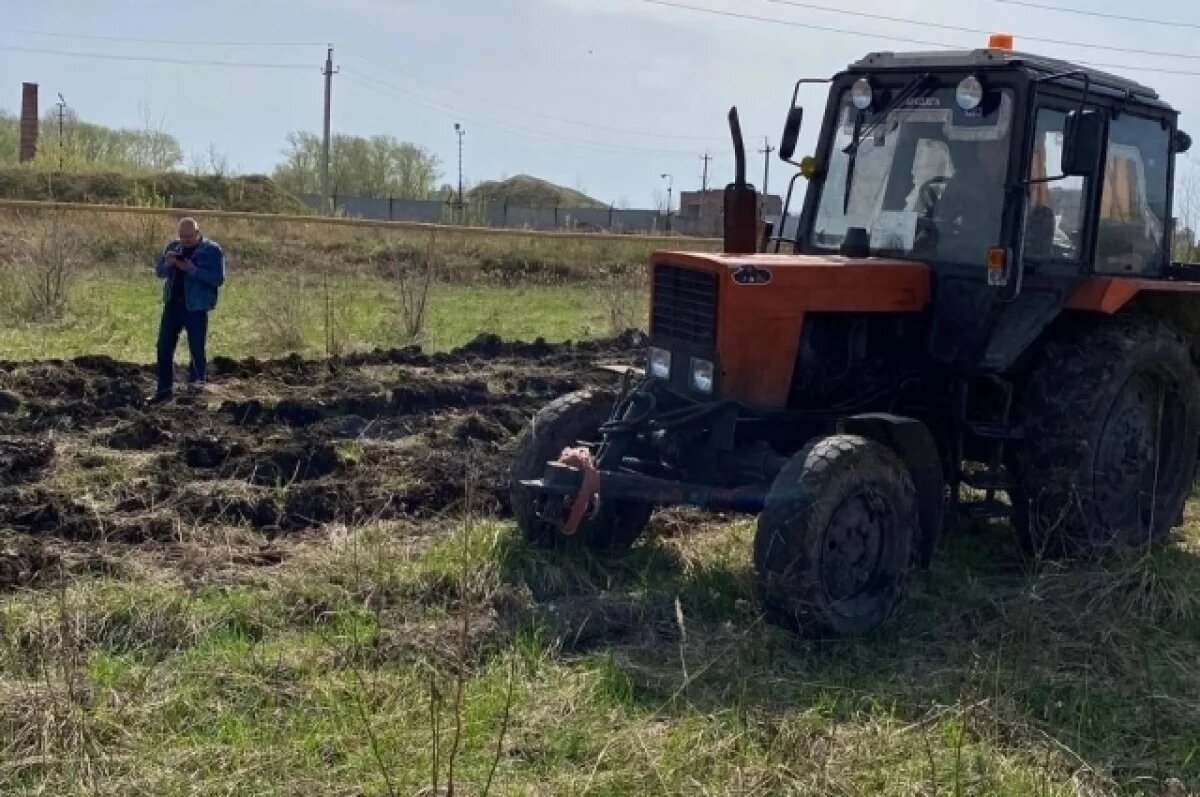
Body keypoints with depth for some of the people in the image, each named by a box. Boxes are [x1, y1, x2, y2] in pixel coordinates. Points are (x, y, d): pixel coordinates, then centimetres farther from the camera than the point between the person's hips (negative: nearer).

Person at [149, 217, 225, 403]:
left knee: (196, 348, 2)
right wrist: (167, 264, -10)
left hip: (196, 307, -5)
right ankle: (165, 388, 10)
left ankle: (196, 381, 24)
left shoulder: (212, 250, -6)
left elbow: (218, 278, -14)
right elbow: (159, 271, 12)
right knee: (164, 346, 3)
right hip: (172, 304, 5)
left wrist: (193, 270, -23)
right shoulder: (174, 246, 10)